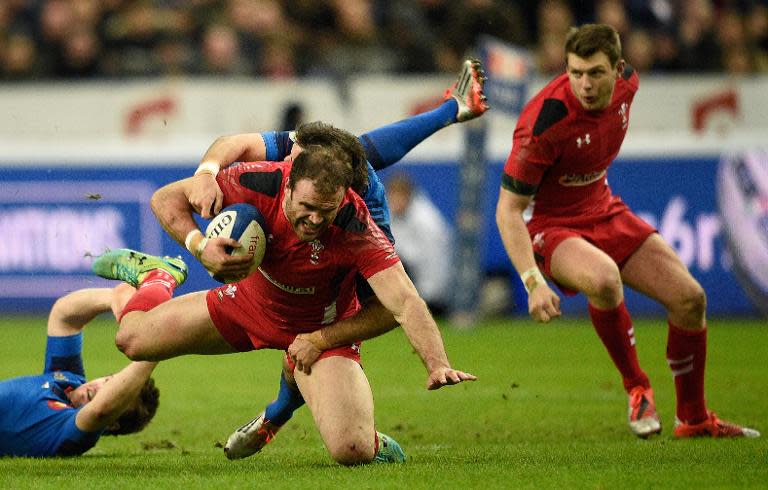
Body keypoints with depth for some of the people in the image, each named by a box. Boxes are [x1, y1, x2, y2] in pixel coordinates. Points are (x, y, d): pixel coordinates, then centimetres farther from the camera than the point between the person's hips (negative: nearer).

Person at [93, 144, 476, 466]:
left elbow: (405, 303, -42)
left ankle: (374, 444, 17)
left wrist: (437, 365, -57)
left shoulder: (356, 230, -36)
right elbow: (167, 199, -18)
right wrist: (201, 246, -35)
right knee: (134, 339, 7)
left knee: (351, 450, -24)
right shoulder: (261, 183, -29)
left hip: (320, 331, -3)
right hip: (249, 301, 3)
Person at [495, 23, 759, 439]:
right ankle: (637, 389, -13)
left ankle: (694, 419, 19)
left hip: (605, 213, 7)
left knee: (689, 299, -1)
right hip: (551, 227, -7)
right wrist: (533, 283, -35)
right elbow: (508, 210, -26)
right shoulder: (544, 122, -31)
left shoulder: (624, 84, -12)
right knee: (604, 280, -38)